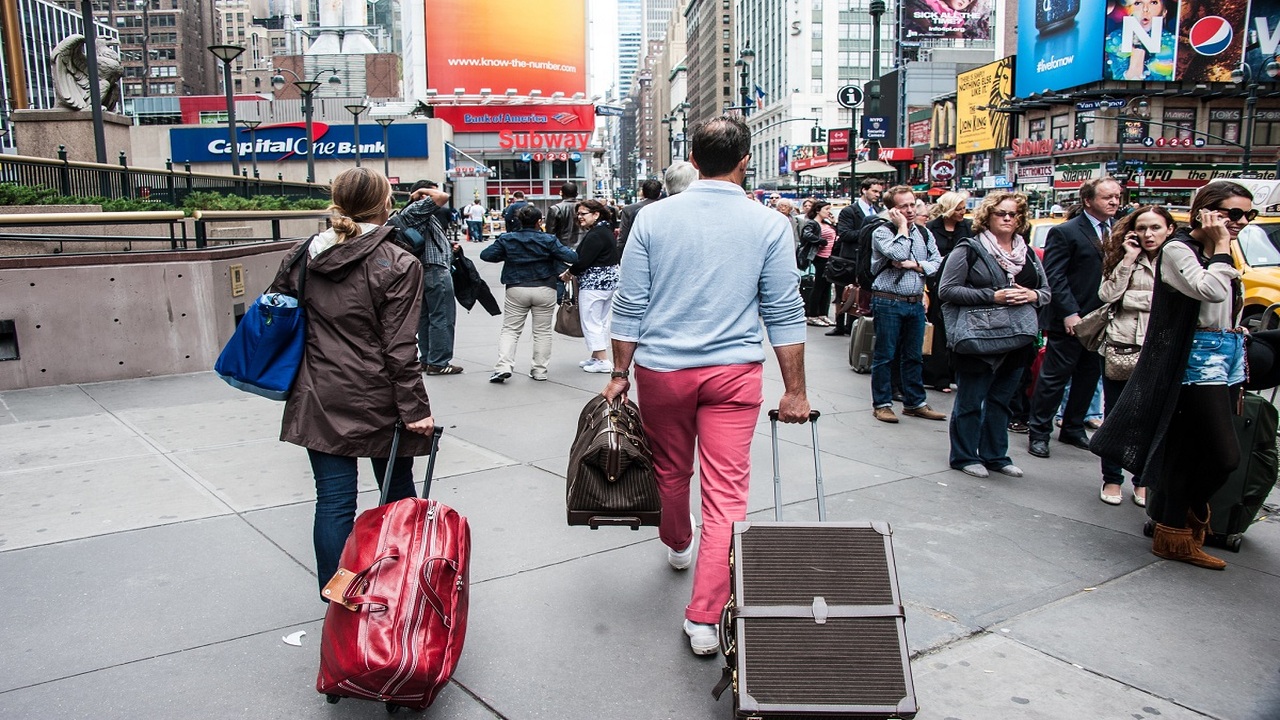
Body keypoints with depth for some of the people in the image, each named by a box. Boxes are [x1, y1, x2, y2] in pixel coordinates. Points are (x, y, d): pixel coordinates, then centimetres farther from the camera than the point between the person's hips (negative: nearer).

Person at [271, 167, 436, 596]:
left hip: (320, 401, 3)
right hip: (376, 402, -3)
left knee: (333, 501, 7)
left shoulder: (305, 256, 4)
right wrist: (415, 408, -11)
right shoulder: (398, 265, -12)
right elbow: (399, 348, -14)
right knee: (398, 494, 15)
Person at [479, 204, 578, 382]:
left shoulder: (506, 239, -1)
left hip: (516, 289, 1)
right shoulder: (548, 240, -6)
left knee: (510, 330, 8)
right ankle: (540, 371, 12)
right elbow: (571, 257, -11)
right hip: (544, 290, -1)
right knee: (543, 331, 9)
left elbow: (485, 255, -1)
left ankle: (503, 366, -7)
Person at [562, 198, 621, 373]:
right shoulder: (606, 230, 13)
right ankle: (596, 357, 24)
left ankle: (602, 360, -2)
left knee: (591, 322, -3)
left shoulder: (595, 235, -19)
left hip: (594, 284, -11)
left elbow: (583, 261, -22)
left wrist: (569, 272, -3)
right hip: (609, 282, 11)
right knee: (602, 321, 15)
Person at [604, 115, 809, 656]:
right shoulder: (769, 224, -3)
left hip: (661, 368, 2)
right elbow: (784, 313, -1)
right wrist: (795, 390, 5)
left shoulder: (654, 218, -1)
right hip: (734, 370, -1)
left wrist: (620, 374, 8)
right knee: (726, 492, 2)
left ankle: (678, 545, 49)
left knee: (670, 470, 23)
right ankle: (705, 619, 2)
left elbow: (630, 306, -1)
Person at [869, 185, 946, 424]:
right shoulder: (883, 232, -6)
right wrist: (902, 226, -12)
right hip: (888, 302, -5)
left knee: (913, 357, 13)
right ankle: (882, 404, 12)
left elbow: (938, 263, 4)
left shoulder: (924, 233, 11)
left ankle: (915, 403, 23)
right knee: (885, 356, 2)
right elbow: (898, 254, -23)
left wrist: (915, 265, -11)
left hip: (916, 303, 5)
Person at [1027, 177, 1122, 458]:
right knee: (1054, 377, 1)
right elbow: (1054, 277, -12)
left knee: (1089, 376, 14)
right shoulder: (1064, 232, -7)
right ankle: (1038, 432, 11)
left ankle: (1073, 429, 28)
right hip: (1071, 320, -6)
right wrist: (1070, 313, -18)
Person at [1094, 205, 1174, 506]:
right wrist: (1128, 259, -8)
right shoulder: (1122, 258, 8)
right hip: (1121, 347, 1)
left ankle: (1143, 481, 20)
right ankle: (1112, 479, 19)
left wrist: (1128, 298, -5)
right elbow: (1107, 294, -6)